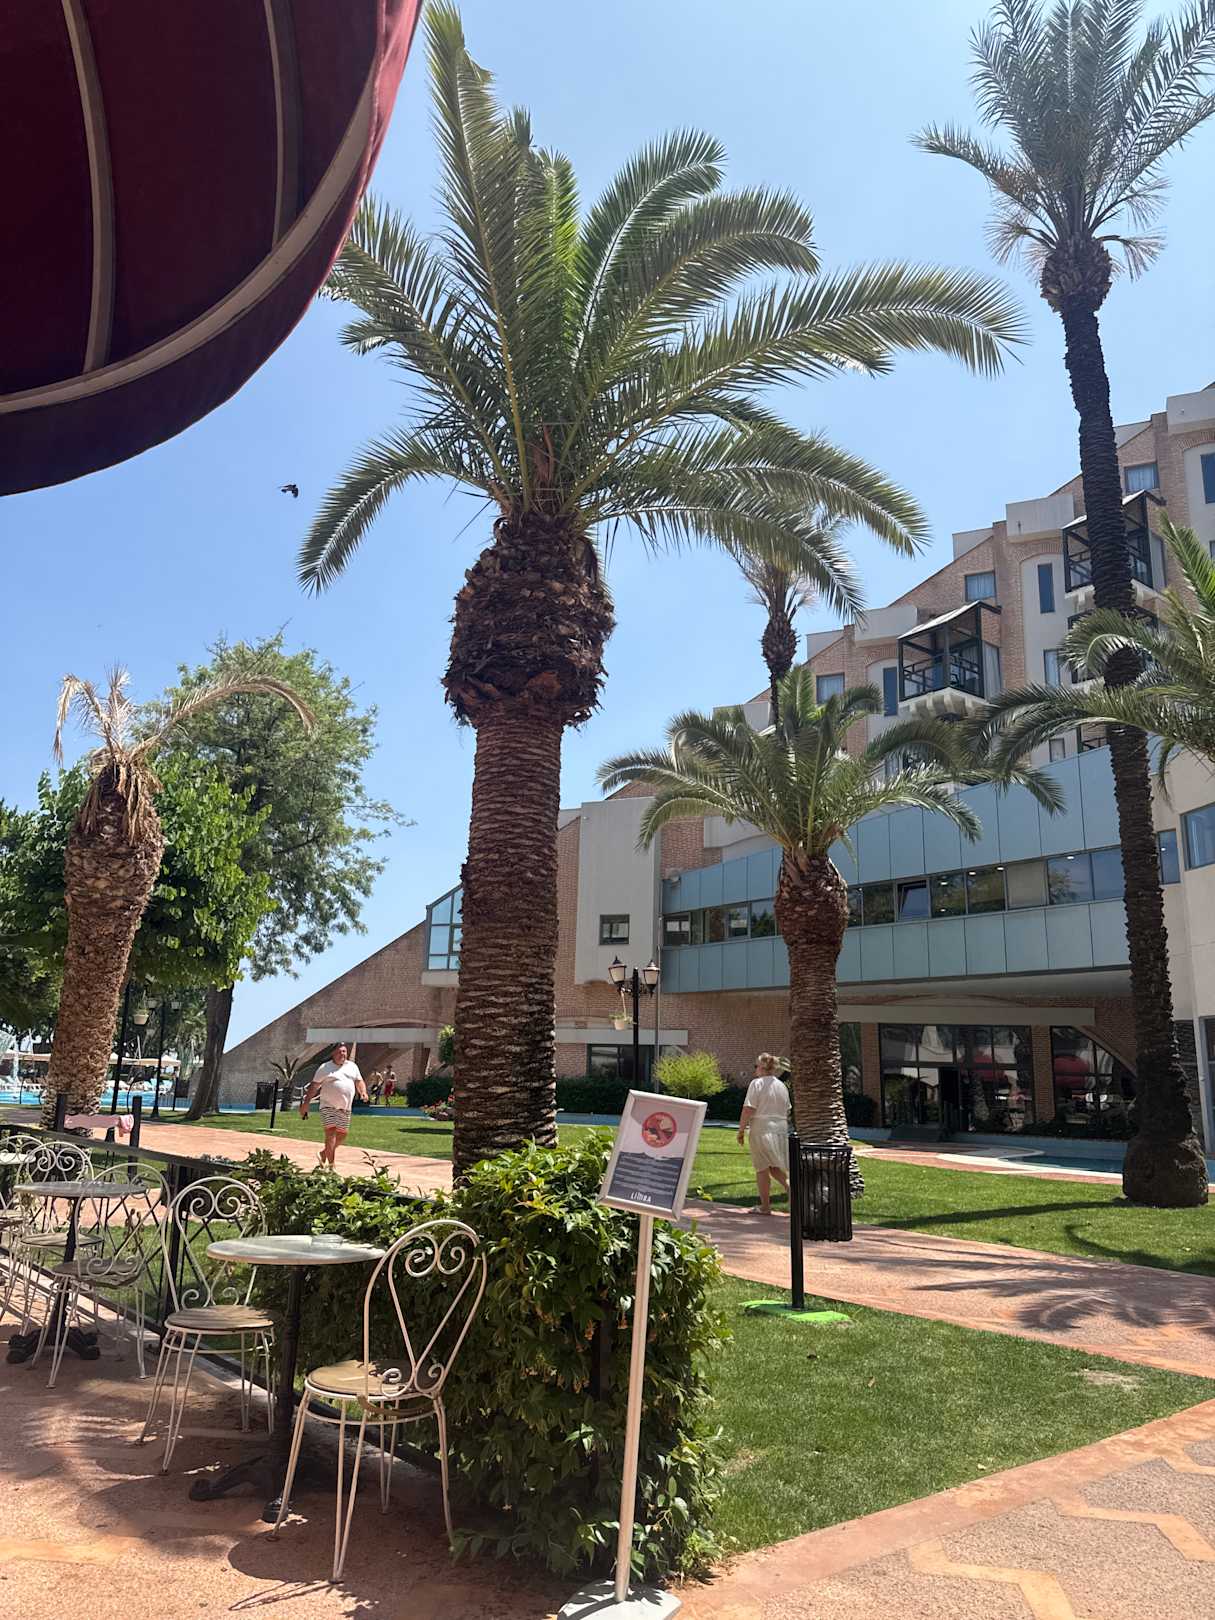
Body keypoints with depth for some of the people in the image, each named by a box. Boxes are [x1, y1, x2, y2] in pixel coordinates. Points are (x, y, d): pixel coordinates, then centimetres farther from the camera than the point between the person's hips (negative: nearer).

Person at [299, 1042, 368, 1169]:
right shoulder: (325, 1068, 1)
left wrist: (363, 1092, -5)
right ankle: (332, 1166, -11)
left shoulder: (352, 1066, 13)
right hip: (328, 1106, -5)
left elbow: (359, 1082, 15)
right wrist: (306, 1102, -5)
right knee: (331, 1133, -13)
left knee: (342, 1136, 9)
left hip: (345, 1108, 5)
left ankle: (324, 1154, 33)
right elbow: (314, 1086, 1)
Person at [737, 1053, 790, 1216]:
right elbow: (787, 1112, 17)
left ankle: (765, 1206, 8)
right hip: (780, 1130, 6)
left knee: (762, 1169, 3)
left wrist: (741, 1130, -5)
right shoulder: (782, 1086, 11)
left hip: (761, 1130, -5)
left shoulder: (757, 1083, -9)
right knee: (776, 1167, 14)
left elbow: (748, 1110, -13)